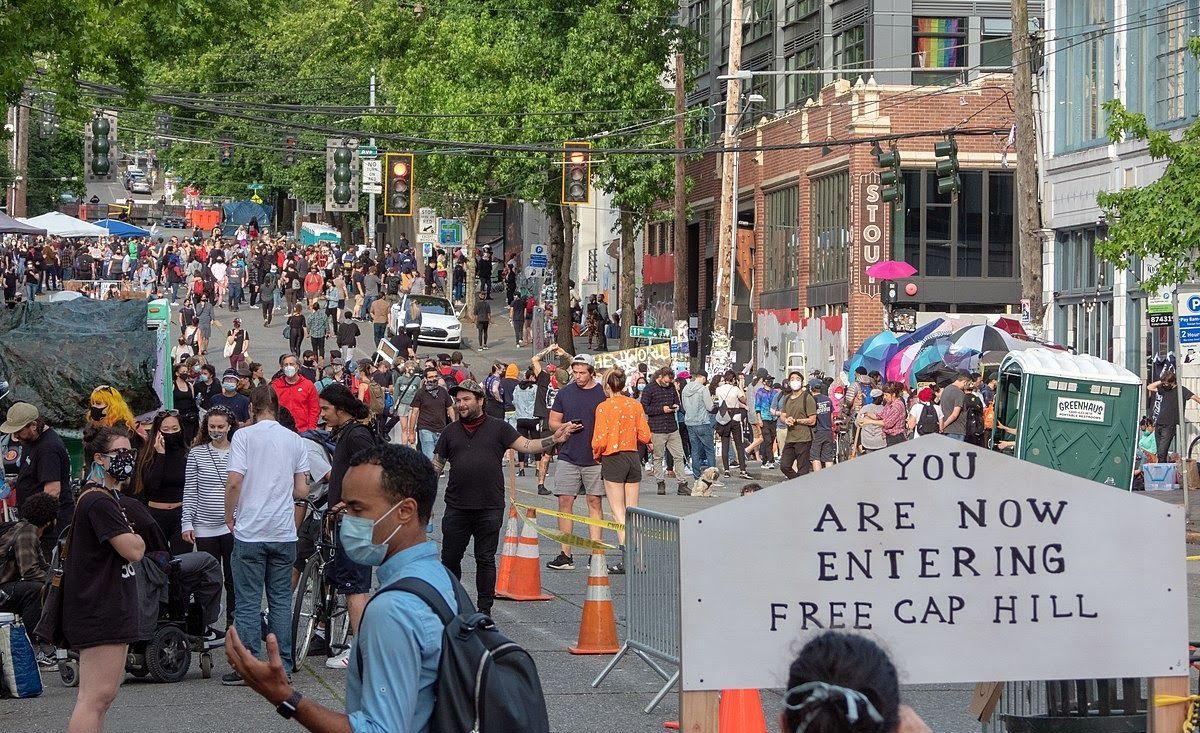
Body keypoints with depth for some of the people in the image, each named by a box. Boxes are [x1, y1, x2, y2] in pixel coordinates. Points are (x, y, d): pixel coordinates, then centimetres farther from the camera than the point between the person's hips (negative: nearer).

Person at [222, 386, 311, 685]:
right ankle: (282, 666, 10)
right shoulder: (295, 440, 6)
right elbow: (301, 490, 6)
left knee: (248, 602, 2)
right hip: (284, 532, 3)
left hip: (250, 531, -3)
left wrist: (230, 515, 2)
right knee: (281, 601, 10)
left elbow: (234, 482, -14)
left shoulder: (244, 436, -6)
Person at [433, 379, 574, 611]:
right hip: (457, 507, 2)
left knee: (485, 559, 4)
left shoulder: (498, 428, 6)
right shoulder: (450, 431, 12)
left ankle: (484, 608, 12)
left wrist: (554, 440, -14)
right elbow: (436, 465, 15)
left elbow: (526, 446, -1)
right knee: (450, 557, 4)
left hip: (490, 508, -2)